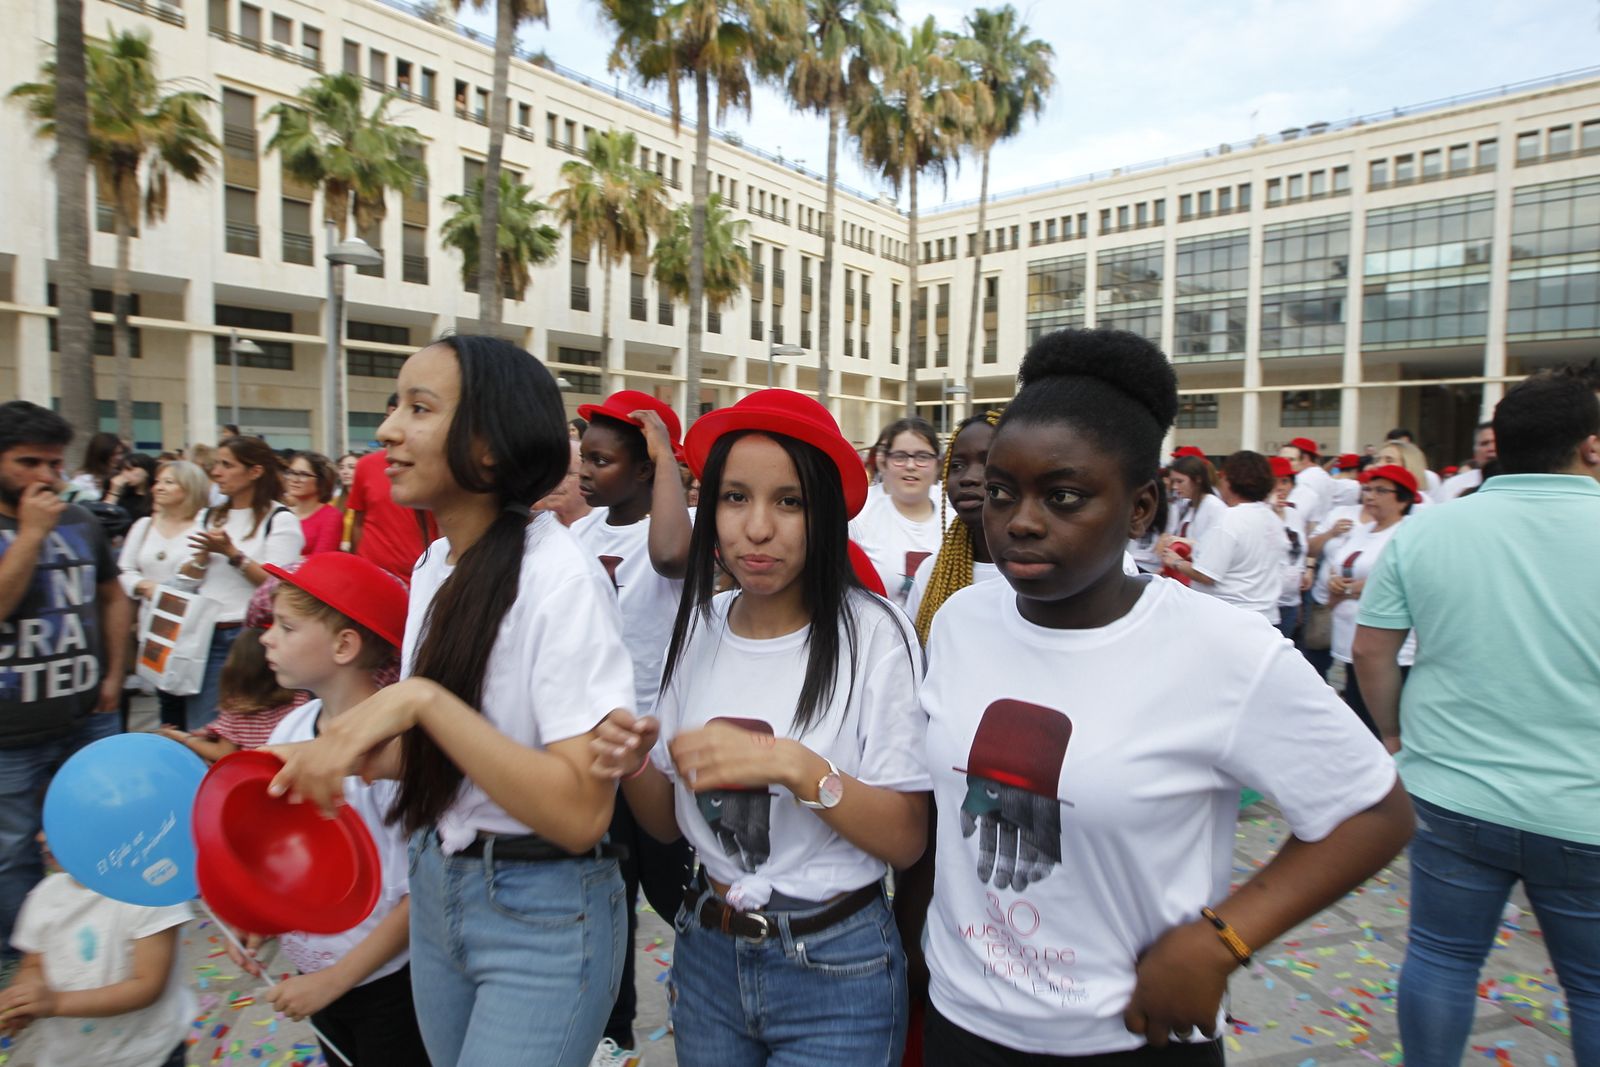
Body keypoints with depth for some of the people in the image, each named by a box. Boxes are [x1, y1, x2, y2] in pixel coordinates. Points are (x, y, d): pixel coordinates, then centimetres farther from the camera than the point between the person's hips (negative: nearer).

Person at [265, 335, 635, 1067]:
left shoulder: (561, 576, -23)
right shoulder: (437, 565, 1)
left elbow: (579, 814, -27)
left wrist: (421, 700, -29)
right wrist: (336, 753, -3)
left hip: (544, 914, -8)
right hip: (435, 883, 8)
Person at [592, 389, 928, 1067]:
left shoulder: (872, 633, -18)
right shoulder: (698, 624, -4)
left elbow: (907, 840, -15)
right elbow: (669, 823, 4)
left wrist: (794, 765, -28)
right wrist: (633, 765, -16)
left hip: (835, 968, -4)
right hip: (706, 953, 5)